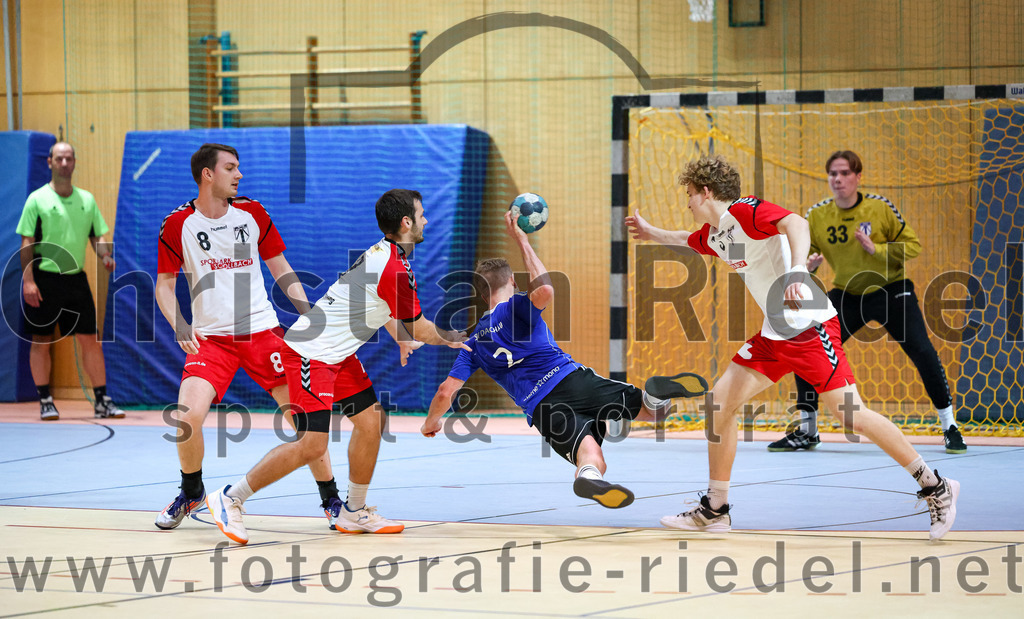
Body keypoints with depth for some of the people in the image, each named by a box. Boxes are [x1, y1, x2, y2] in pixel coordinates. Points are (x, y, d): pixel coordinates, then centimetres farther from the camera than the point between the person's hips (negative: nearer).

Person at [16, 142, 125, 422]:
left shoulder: (86, 199, 10)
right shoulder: (38, 199, -2)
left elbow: (97, 236, 15)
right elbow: (27, 243, -4)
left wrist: (106, 256, -6)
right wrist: (28, 280, -13)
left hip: (76, 278, 4)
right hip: (45, 280, -4)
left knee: (91, 340, 2)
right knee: (41, 341, 0)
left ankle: (102, 401, 6)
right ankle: (45, 401, 7)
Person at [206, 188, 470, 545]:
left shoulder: (383, 254, 9)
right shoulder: (397, 270, -20)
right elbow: (419, 330, -6)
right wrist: (450, 339, 12)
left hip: (336, 354, 10)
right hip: (310, 352, -10)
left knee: (371, 421, 9)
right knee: (312, 445, -14)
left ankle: (353, 513, 21)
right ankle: (230, 499, -6)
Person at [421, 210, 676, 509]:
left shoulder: (475, 342, 19)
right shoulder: (515, 306, 9)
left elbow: (446, 392, 15)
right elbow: (544, 292, -14)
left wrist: (431, 424, 34)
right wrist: (521, 240, -5)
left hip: (541, 410, 2)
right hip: (570, 379, -2)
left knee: (591, 461, -20)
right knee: (653, 411, 16)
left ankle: (589, 474, -51)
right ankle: (651, 398, -14)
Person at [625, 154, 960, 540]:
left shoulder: (745, 210, -12)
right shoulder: (713, 234, 15)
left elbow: (796, 223, -31)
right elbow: (687, 240, 41)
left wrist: (797, 270, -46)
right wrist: (649, 233, 52)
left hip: (811, 327, -9)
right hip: (774, 335, 9)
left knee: (850, 415, -14)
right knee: (720, 401, 3)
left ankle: (935, 487, -4)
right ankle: (715, 510, 13)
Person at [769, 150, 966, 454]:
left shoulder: (880, 207, -13)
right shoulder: (817, 216, -7)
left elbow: (912, 245, -8)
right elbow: (802, 255, 2)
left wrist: (877, 249, -23)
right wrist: (808, 265, -22)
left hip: (890, 290, -3)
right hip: (847, 296, 3)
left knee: (923, 353, -15)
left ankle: (949, 427, 2)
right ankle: (806, 431, 10)